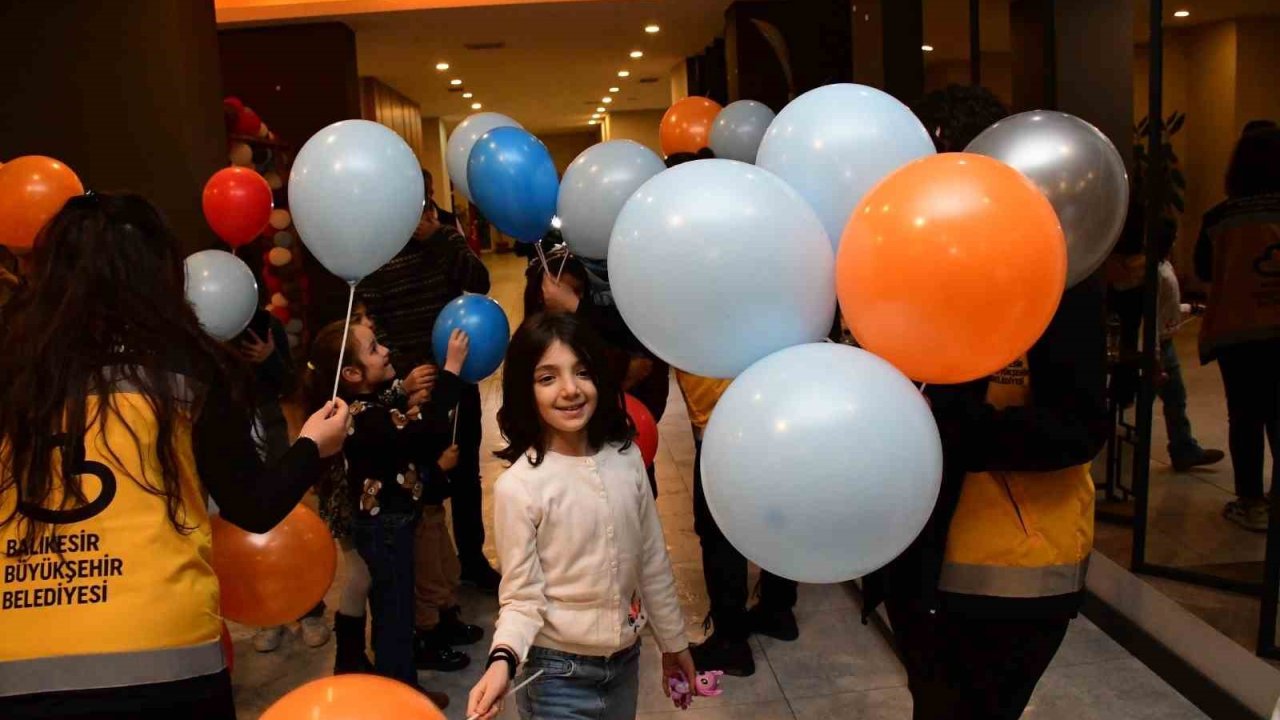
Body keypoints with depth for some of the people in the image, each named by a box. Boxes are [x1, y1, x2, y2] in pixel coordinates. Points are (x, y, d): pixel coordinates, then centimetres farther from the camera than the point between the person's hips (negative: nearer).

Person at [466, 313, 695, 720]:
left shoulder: (626, 457, -5)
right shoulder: (519, 486, -20)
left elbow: (653, 562, 5)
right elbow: (522, 597, -14)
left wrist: (672, 641, 13)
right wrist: (503, 659, -32)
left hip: (626, 659, 5)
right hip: (559, 671, -4)